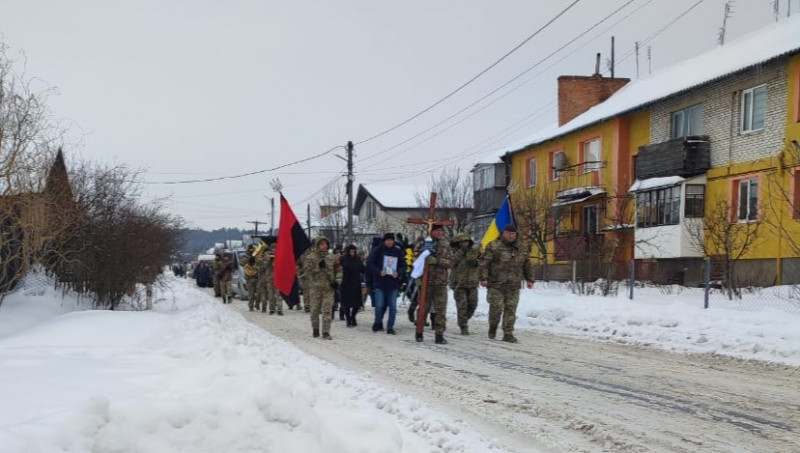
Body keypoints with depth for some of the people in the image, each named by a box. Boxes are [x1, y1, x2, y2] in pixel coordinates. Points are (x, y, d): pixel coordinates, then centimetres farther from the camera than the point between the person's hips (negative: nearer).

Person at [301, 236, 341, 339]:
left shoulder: (331, 257, 12)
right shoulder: (310, 257, -1)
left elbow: (337, 270, 19)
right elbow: (307, 272, -9)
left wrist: (336, 280, 3)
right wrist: (319, 266, -17)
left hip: (329, 287, 2)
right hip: (315, 287, -2)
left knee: (327, 310, -4)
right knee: (315, 309, 4)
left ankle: (326, 332, -2)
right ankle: (315, 329, 22)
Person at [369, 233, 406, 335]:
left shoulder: (398, 251, 6)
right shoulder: (378, 250, 0)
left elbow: (403, 266, 9)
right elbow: (371, 264, -1)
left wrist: (399, 273, -11)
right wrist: (379, 272, -17)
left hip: (393, 283, 2)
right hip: (380, 282, -2)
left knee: (393, 306, 0)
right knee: (379, 305, -2)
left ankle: (390, 327, 8)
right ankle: (378, 323, 20)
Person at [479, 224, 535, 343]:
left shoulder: (523, 248, 11)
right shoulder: (493, 246, -3)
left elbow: (527, 265, 18)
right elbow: (484, 263, -5)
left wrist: (530, 279, 14)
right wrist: (484, 278, -12)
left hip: (514, 286, 3)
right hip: (496, 284, -3)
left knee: (511, 309, 1)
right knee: (496, 307, -6)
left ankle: (508, 334, 6)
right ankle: (493, 327, 19)